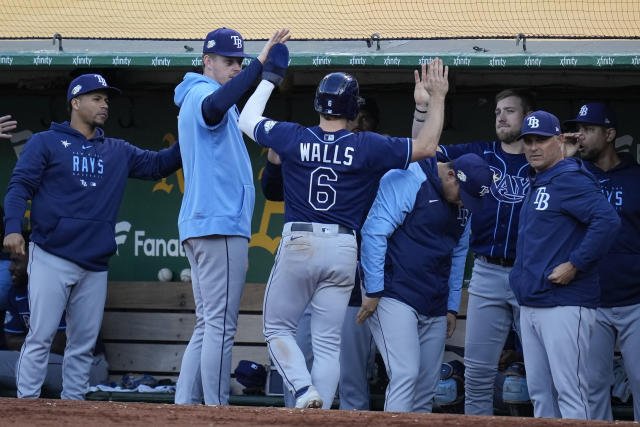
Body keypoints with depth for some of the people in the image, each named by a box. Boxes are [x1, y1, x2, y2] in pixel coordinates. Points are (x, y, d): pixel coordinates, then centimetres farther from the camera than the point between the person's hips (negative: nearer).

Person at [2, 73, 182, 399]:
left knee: (84, 343, 6)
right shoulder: (45, 143, 4)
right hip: (51, 259, -5)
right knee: (40, 336, -8)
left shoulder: (118, 152, 17)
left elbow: (158, 164, 13)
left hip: (95, 264, 5)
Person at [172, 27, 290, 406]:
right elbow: (215, 107, -34)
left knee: (208, 325, 11)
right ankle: (217, 413, -13)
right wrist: (261, 64, -42)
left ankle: (185, 407, 7)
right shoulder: (204, 94, -7)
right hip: (220, 225, -10)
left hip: (198, 228, 10)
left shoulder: (195, 99, 25)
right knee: (221, 325, -11)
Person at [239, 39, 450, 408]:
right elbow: (426, 147, 4)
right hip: (343, 251, 1)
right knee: (328, 342, 6)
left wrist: (270, 76, 25)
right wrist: (438, 98, 11)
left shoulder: (292, 138, -1)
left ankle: (304, 391, -11)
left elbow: (247, 120, 16)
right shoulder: (367, 146, -3)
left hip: (298, 243, -1)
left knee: (278, 327, 12)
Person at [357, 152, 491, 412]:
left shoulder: (462, 205, 14)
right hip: (395, 300, -7)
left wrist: (452, 308, 20)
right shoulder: (407, 181, -9)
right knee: (406, 374, -19)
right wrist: (373, 292, -15)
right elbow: (374, 232, -13)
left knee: (426, 388, 3)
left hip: (435, 311, 8)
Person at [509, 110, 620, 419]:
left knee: (569, 393, -11)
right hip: (530, 306, 10)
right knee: (539, 393, 12)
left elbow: (607, 220, -24)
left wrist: (575, 265, -21)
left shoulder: (571, 179, -11)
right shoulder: (535, 182, 18)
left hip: (564, 306, -10)